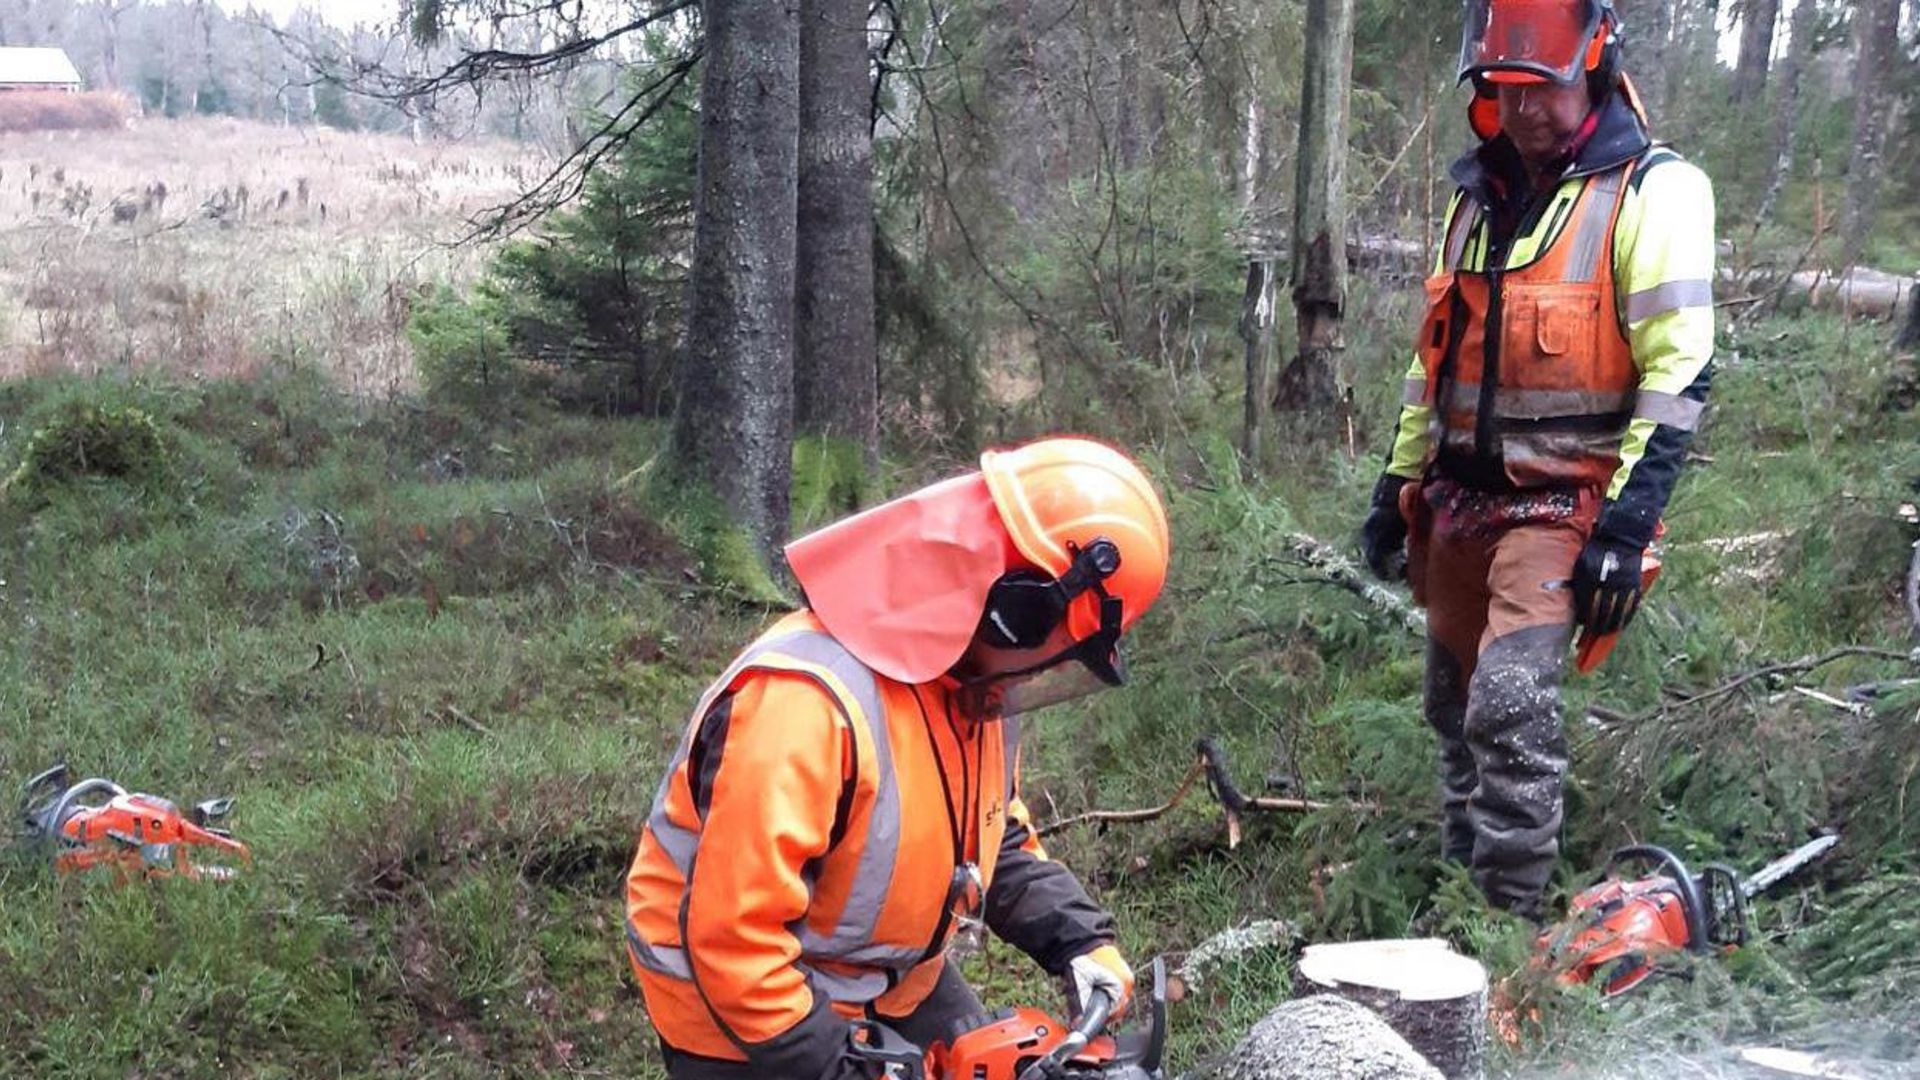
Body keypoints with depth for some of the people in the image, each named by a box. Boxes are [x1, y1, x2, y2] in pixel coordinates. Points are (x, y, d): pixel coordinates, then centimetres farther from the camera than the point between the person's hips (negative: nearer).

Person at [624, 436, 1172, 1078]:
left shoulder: (976, 679, -7)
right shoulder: (809, 701, -35)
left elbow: (996, 836, 10)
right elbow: (733, 940, -32)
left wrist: (1080, 940, -3)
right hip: (748, 1016, -8)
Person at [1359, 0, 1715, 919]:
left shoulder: (1652, 192, -9)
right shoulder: (1478, 196, 13)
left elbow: (1677, 379, -14)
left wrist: (1626, 527, -20)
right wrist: (1398, 485, 17)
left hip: (1560, 507, -7)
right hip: (1459, 501, 7)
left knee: (1511, 706, -20)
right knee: (1456, 712, 14)